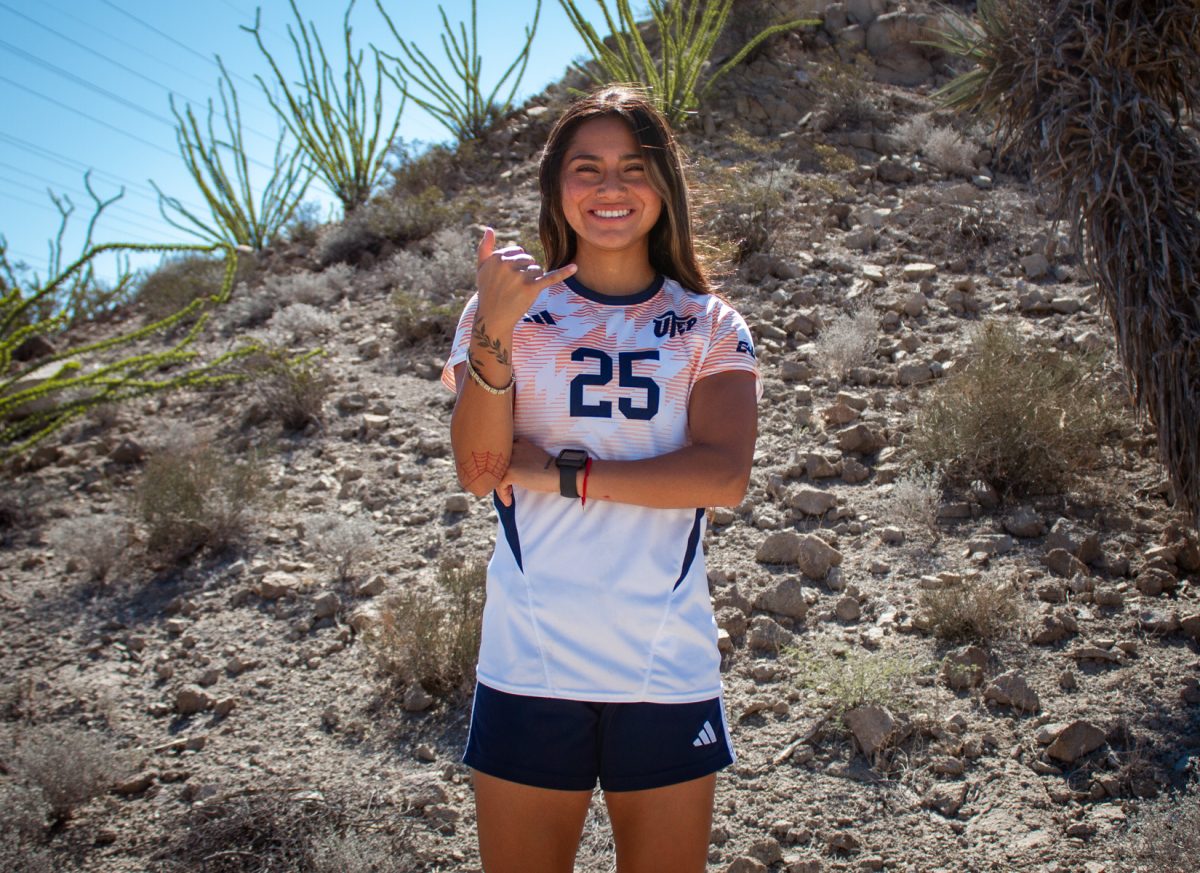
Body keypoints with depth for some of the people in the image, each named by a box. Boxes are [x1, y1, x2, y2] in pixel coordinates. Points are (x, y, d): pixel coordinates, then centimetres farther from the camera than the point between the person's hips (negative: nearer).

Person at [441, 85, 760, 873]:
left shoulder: (710, 326, 6)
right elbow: (478, 470, -9)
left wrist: (560, 473, -13)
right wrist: (494, 332, -23)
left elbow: (724, 475, -10)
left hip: (670, 669, 1)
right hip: (530, 668, 0)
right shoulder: (508, 310, 4)